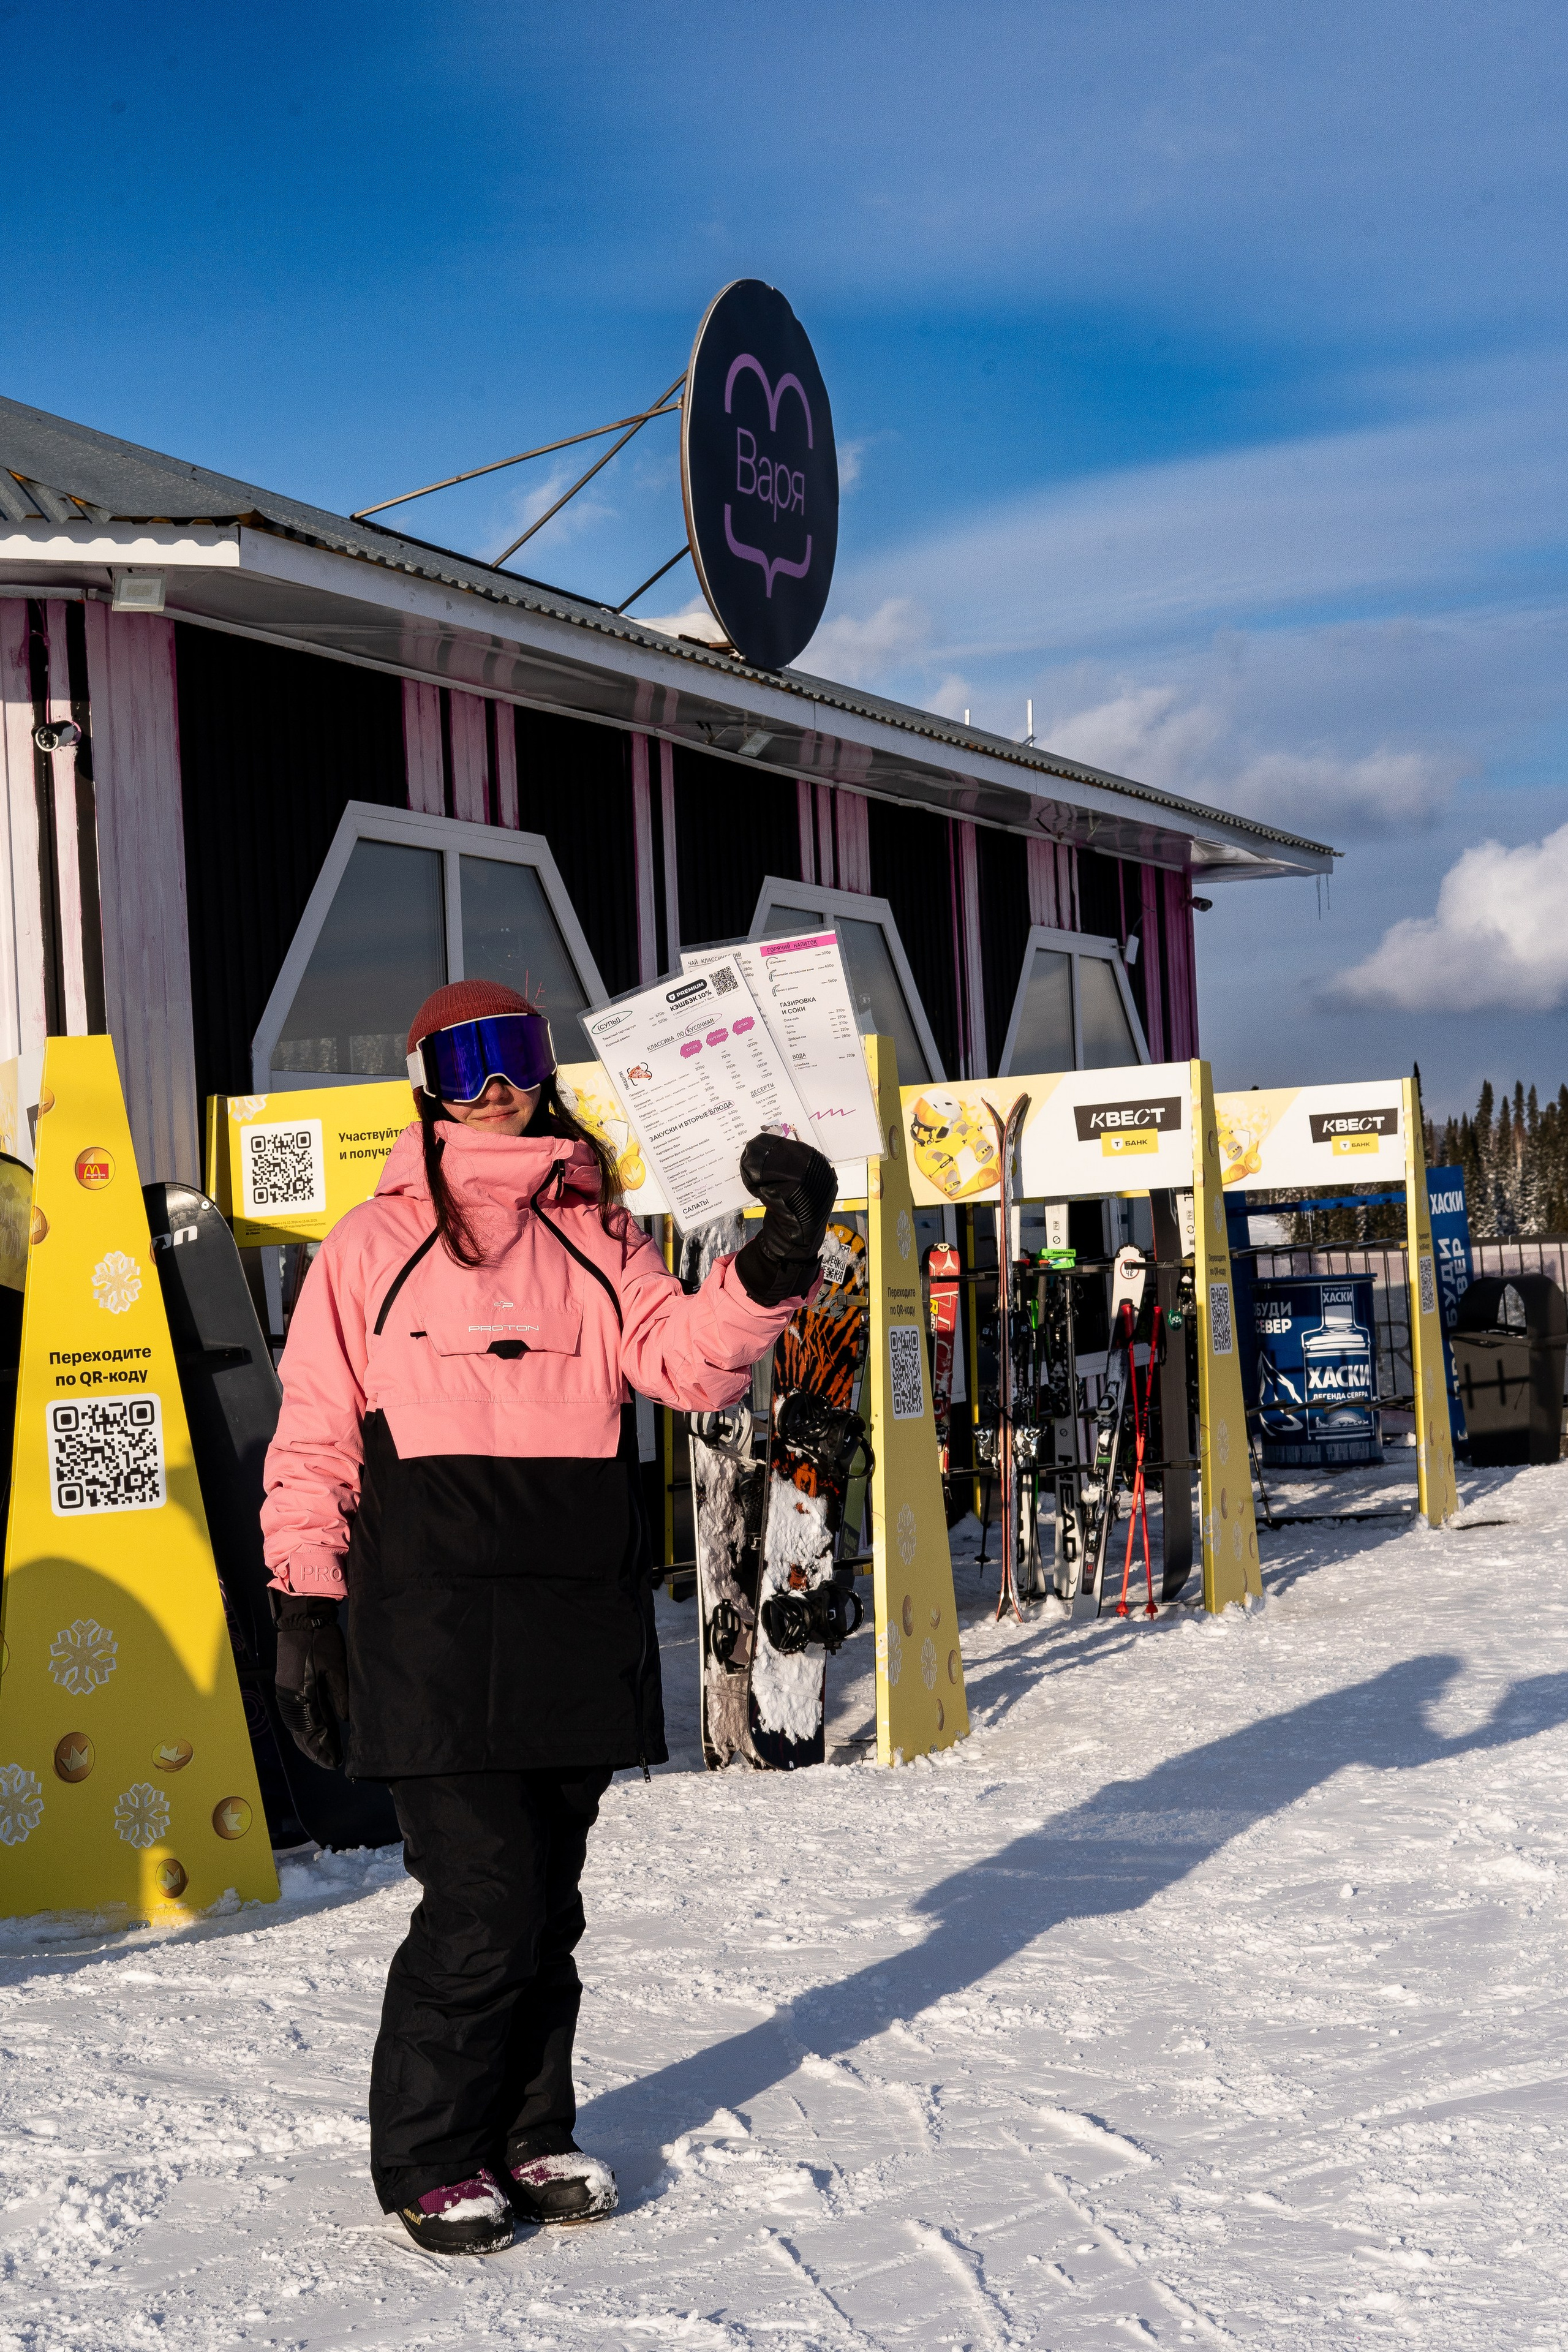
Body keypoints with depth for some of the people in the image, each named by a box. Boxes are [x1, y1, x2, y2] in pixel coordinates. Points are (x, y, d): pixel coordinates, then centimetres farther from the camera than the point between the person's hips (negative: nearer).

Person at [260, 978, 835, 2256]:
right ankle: (428, 2159, 12)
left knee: (548, 1901, 12)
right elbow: (314, 1442, 4)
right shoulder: (373, 1248, 4)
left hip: (581, 1629, 4)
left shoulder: (599, 1237, 12)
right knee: (483, 1905, -5)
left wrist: (775, 1265, -18)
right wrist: (305, 1606, -1)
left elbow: (687, 1360, -2)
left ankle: (530, 2135, 28)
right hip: (434, 1632, -3)